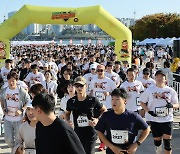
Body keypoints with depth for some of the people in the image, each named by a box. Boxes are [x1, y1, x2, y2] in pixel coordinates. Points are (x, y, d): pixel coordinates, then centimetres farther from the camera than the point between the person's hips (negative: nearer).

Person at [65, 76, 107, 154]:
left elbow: (104, 110, 6)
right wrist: (67, 122, -2)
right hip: (77, 134, 2)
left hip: (91, 135, -2)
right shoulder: (71, 101, -3)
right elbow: (67, 113, 16)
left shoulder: (93, 100, -9)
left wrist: (97, 119, -8)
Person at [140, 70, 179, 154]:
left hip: (167, 119, 0)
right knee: (157, 140, 7)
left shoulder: (170, 90, 2)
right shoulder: (150, 90, 1)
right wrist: (149, 111, -12)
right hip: (154, 119, 0)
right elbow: (142, 102, 5)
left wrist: (172, 105, -16)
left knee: (167, 140, -4)